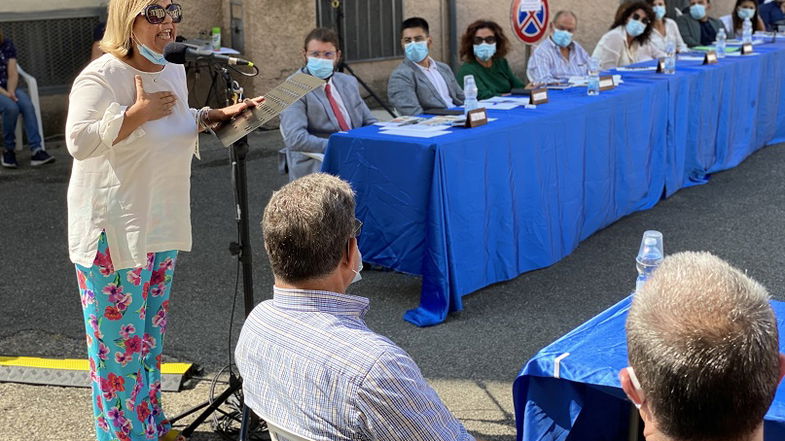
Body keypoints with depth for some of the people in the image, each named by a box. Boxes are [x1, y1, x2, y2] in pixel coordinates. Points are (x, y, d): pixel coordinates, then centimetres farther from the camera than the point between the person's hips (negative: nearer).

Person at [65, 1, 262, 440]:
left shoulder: (174, 71, 8)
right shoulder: (101, 77, -17)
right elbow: (79, 141, -26)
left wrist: (219, 115, 8)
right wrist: (139, 111, -24)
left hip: (163, 223, 8)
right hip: (113, 230, -8)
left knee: (152, 330, 19)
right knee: (120, 337, 0)